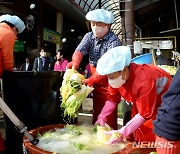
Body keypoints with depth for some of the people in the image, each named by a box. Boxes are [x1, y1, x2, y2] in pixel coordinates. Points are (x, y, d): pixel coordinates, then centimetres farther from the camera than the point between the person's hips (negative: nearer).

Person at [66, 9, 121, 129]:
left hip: (109, 80, -6)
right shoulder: (89, 36, 1)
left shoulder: (114, 41, -19)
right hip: (96, 81, 6)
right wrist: (75, 62, -37)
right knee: (97, 111, 17)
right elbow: (80, 50, -15)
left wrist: (92, 79, -42)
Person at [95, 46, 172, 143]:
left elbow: (144, 114, -32)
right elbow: (112, 99, -2)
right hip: (142, 103, 6)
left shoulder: (144, 81, -38)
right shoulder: (116, 76, -18)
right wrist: (102, 117, -13)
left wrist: (122, 133, -34)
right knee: (133, 134, 6)